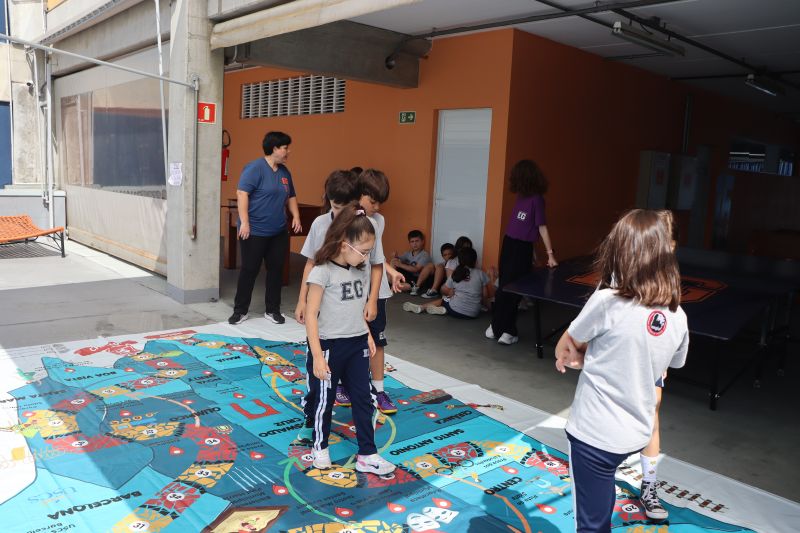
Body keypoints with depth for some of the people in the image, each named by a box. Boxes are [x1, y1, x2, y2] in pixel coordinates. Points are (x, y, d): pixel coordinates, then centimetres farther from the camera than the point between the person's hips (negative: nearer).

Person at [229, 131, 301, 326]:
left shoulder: (284, 171, 12)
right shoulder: (255, 168, -11)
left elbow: (291, 197, 22)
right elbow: (242, 193, -17)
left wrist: (296, 216, 6)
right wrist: (244, 222, -23)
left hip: (279, 232, 7)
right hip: (255, 232, -7)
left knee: (276, 269, 9)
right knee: (249, 270, 1)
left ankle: (272, 310, 20)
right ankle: (240, 311, 14)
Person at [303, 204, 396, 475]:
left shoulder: (362, 270, 3)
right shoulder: (322, 272, -17)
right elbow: (311, 314, -17)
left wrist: (368, 336, 15)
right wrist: (317, 355, -18)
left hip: (357, 345, 6)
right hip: (330, 346, -6)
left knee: (363, 399, 10)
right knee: (324, 399, 13)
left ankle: (367, 455, 21)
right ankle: (320, 446, 35)